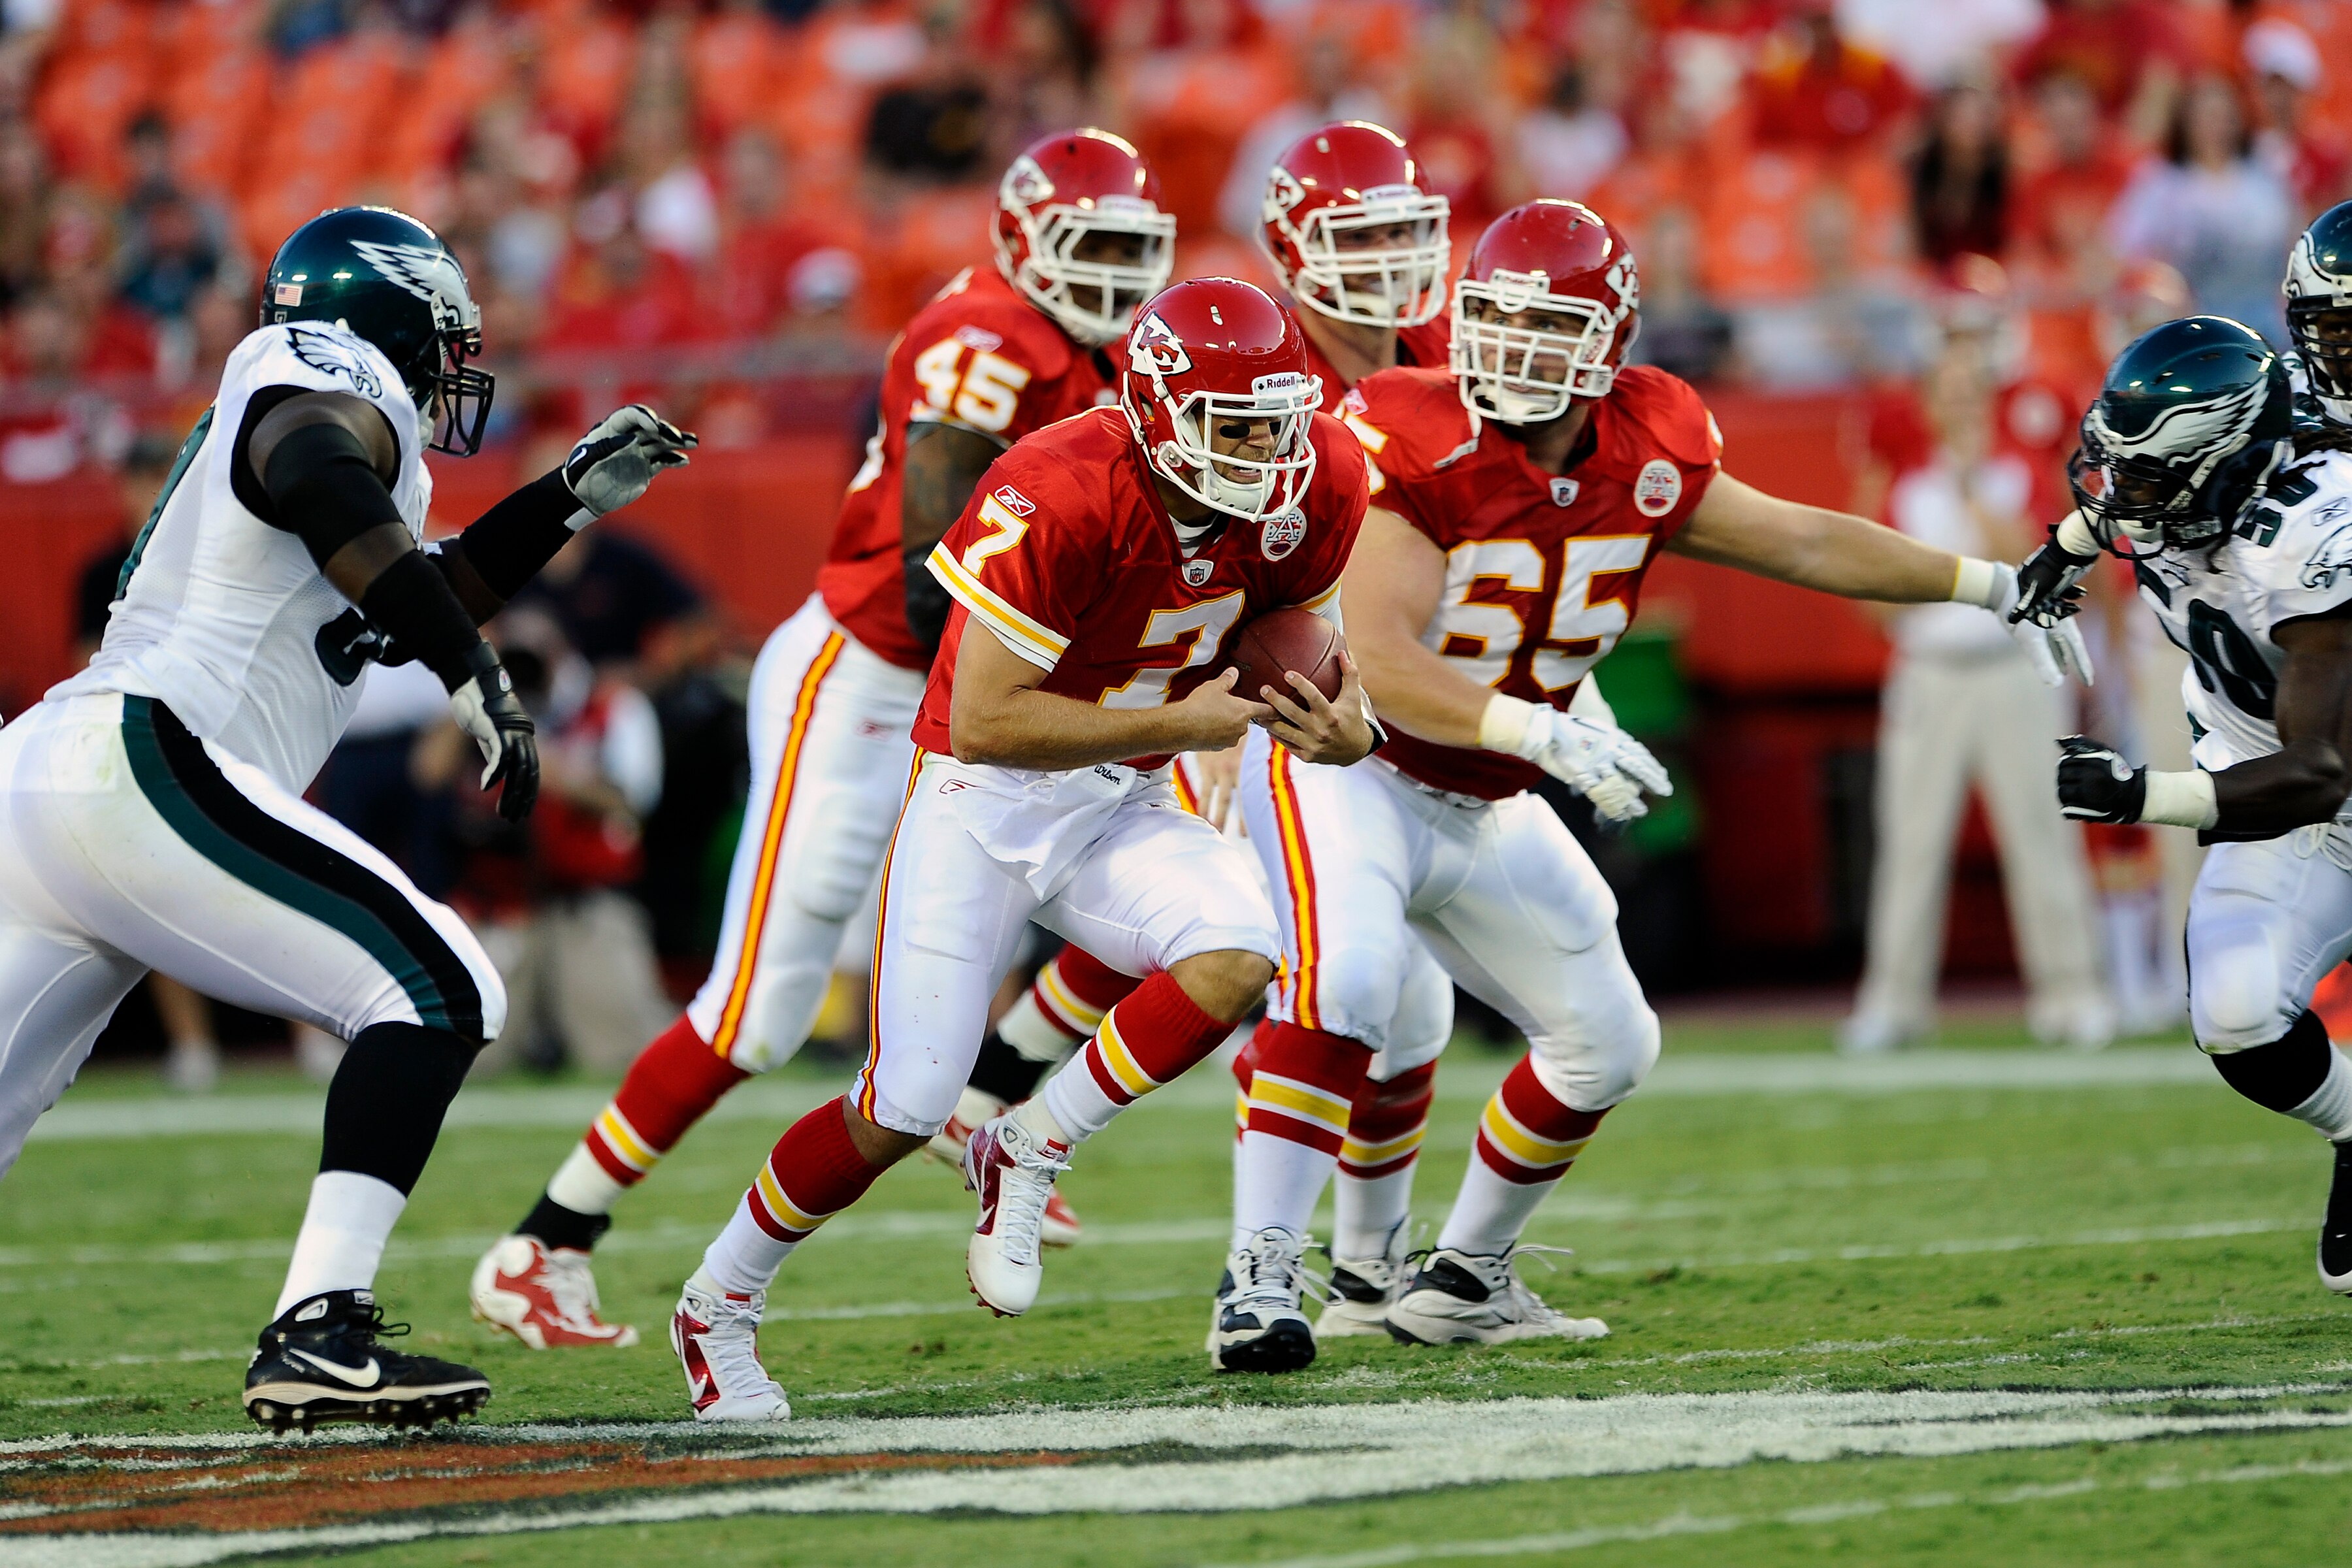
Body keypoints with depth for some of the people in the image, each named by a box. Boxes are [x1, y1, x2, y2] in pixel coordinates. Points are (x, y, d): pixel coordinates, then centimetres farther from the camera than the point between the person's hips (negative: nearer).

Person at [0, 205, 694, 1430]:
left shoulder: (269, 402, 30)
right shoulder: (339, 386, 1)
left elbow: (409, 606, 40)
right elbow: (319, 481, -24)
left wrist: (569, 499, 36)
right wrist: (476, 675, -26)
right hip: (142, 767, -10)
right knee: (436, 989, -9)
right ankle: (317, 1335, -21)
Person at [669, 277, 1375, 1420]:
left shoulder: (1308, 492, -10)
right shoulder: (1058, 501, -29)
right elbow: (987, 722, -28)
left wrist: (1338, 723, -15)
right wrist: (1173, 725, -26)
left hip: (1118, 809, 5)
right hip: (985, 804, -5)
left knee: (1237, 957, -26)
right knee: (903, 1110, -7)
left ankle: (1027, 1157, -6)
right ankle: (718, 1306, 17)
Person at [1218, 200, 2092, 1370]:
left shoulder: (1644, 460, -5)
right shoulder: (1418, 448, -24)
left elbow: (1802, 540, 8)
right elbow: (1377, 661, -33)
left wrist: (1990, 586, 8)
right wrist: (1537, 731, -46)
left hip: (1484, 810, 7)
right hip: (1346, 762, -7)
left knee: (1607, 1043, 12)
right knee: (1343, 979, -33)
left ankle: (1464, 1280, 27)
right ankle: (1260, 1280, -31)